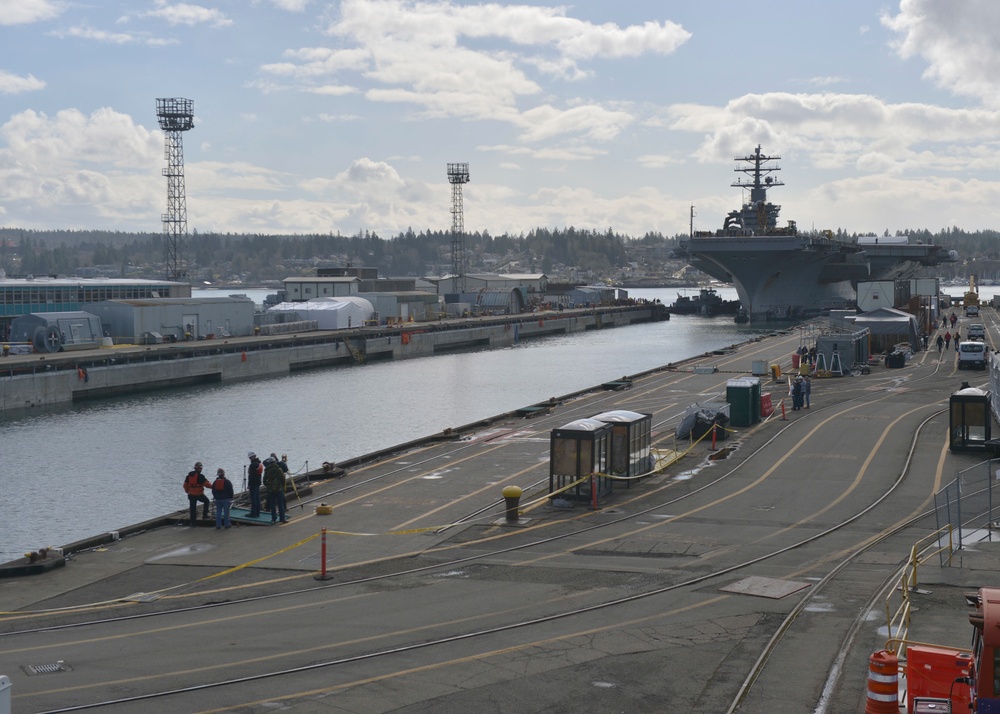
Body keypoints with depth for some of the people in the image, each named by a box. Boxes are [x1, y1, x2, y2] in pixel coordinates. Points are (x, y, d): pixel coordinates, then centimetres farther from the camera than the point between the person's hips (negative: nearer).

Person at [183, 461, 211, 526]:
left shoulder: (189, 475, 4)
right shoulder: (200, 476, -14)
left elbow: (185, 485, 11)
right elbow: (206, 484, -12)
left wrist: (187, 491, 28)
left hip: (191, 494, 5)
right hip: (199, 494, -5)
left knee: (192, 508, 9)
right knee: (206, 501, 21)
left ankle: (192, 522, 11)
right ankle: (205, 515, 15)